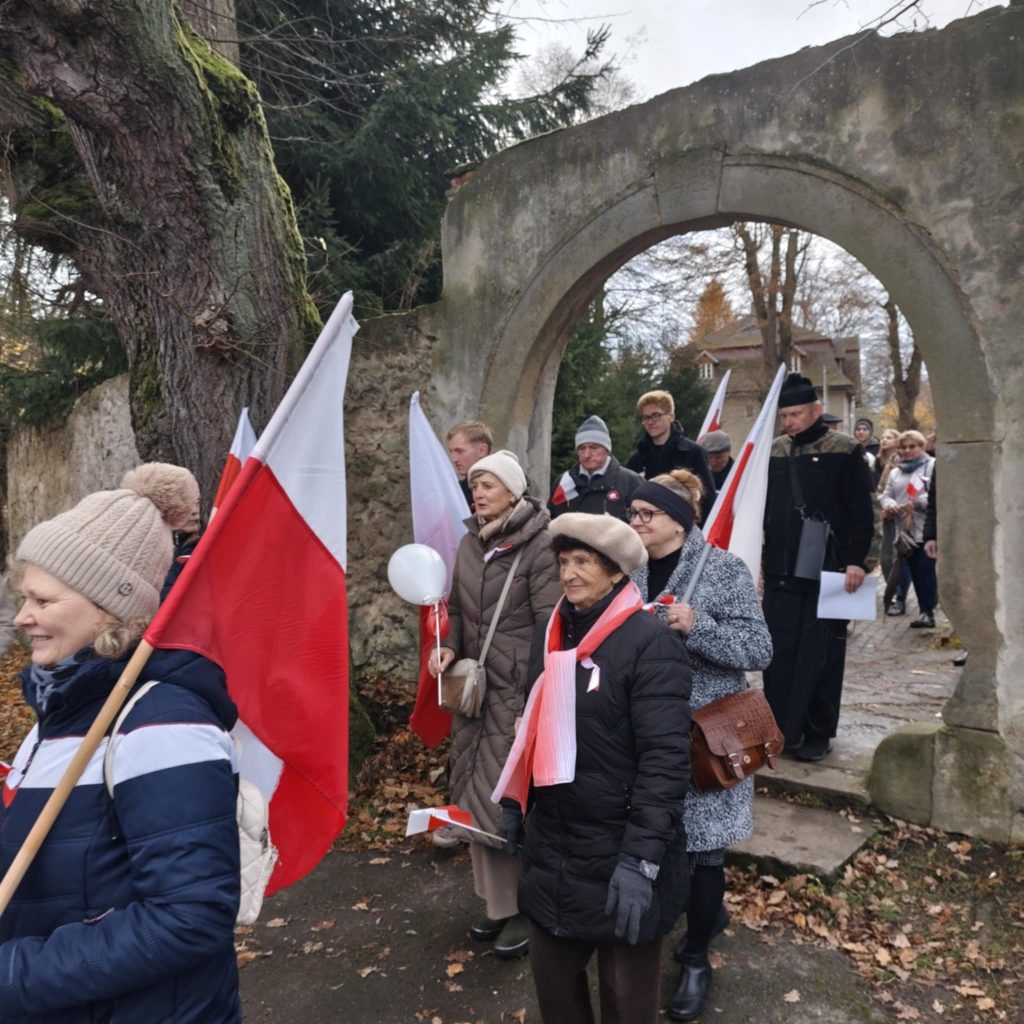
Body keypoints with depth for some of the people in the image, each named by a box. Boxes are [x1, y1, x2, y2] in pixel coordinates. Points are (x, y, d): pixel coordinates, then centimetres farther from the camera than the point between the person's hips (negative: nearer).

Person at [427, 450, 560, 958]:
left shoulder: (539, 545, -12)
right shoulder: (469, 543, 8)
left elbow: (551, 627, -14)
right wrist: (448, 647, -2)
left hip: (520, 689, -7)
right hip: (474, 685, 7)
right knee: (476, 793, 12)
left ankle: (525, 906, 20)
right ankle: (496, 898, 31)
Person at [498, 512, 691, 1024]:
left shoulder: (650, 642, -17)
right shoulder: (552, 634, 5)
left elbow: (666, 758, -21)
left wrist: (641, 858, -23)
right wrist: (513, 803, 14)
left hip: (618, 853, -6)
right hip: (551, 847, 6)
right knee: (551, 975, 20)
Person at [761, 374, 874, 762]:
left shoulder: (845, 451, -4)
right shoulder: (773, 451, 9)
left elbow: (861, 512, -6)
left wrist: (855, 560, -15)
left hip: (826, 572, -4)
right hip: (780, 572, 4)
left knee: (820, 654, 4)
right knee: (778, 653, 6)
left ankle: (817, 733, 16)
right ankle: (780, 727, 18)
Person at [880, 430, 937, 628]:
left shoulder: (932, 466, -1)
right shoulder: (895, 472, 21)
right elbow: (886, 495, 15)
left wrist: (916, 503, -20)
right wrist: (890, 505, -7)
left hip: (926, 530, -6)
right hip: (905, 530, 6)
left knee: (926, 571, -10)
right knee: (915, 573, 8)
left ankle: (927, 611, -5)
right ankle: (925, 610, 16)